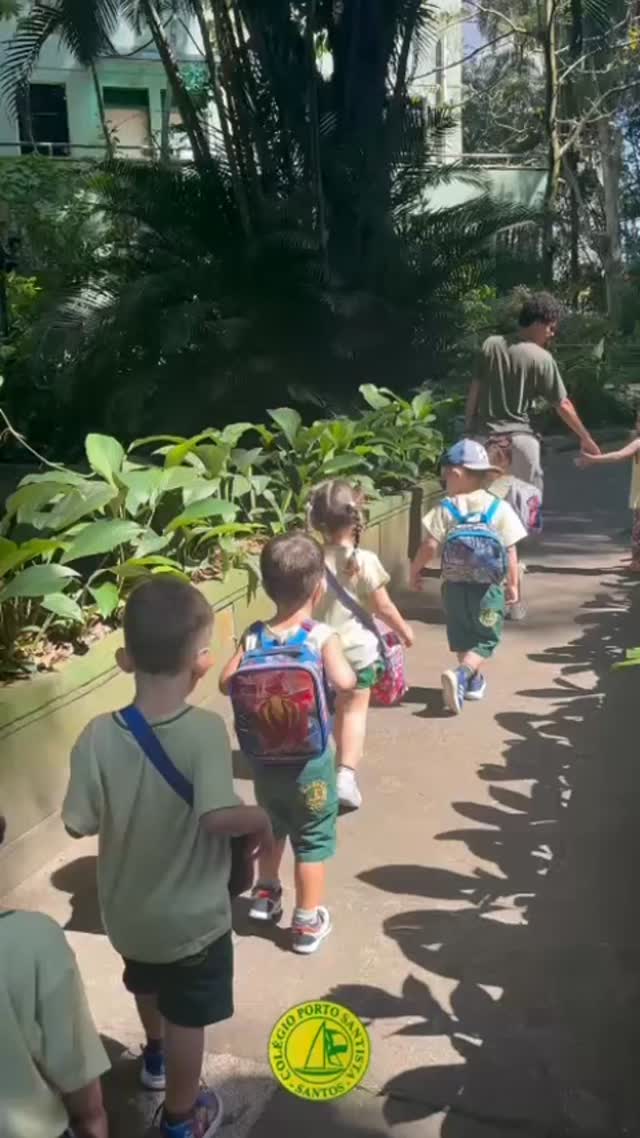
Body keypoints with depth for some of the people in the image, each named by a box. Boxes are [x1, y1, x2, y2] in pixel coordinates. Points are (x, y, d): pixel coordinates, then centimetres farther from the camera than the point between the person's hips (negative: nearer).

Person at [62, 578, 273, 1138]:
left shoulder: (98, 736, -19)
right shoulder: (205, 730, -30)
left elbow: (80, 823, -12)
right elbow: (219, 816, -39)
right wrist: (259, 818, -19)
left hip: (127, 912, 4)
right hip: (192, 917, -4)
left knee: (148, 987, 34)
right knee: (186, 1019, 21)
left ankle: (155, 1055, 62)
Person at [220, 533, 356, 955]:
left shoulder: (253, 636, -7)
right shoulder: (323, 636, -19)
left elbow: (227, 684, -8)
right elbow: (344, 682, -32)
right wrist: (352, 669, -11)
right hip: (308, 758, -4)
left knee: (272, 826, 28)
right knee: (313, 839, 13)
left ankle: (266, 893, 47)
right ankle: (309, 922, 25)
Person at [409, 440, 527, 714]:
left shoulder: (445, 509, -7)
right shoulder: (499, 508, -5)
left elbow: (430, 546, -10)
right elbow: (510, 551, -4)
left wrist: (415, 569, 6)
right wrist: (513, 584, 6)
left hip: (455, 584, 1)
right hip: (489, 586, -1)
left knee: (462, 638, 20)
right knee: (486, 640, 7)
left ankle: (474, 680, 31)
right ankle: (461, 674, -15)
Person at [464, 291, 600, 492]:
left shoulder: (491, 345, 2)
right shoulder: (541, 358, -8)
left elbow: (474, 390, 4)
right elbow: (563, 405, -3)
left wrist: (469, 429, 12)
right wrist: (586, 438, 7)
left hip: (485, 436, 4)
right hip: (519, 439, -4)